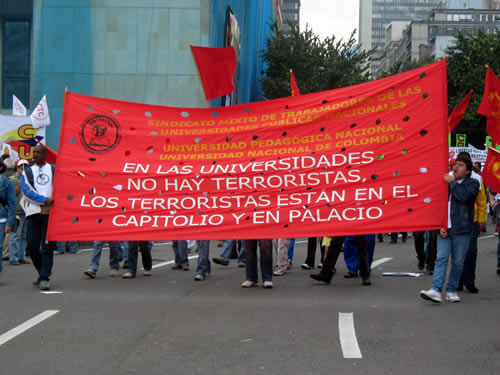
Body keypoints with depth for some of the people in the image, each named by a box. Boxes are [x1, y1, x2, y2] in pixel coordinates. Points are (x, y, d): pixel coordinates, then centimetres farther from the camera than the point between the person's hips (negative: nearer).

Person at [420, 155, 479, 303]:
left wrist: (452, 182, -7)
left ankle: (451, 290, 14)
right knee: (441, 258, -8)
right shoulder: (446, 182, 13)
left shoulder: (472, 183, 3)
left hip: (461, 229, -2)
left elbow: (465, 196, -19)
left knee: (458, 262, 3)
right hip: (444, 228, 2)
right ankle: (436, 290, -15)